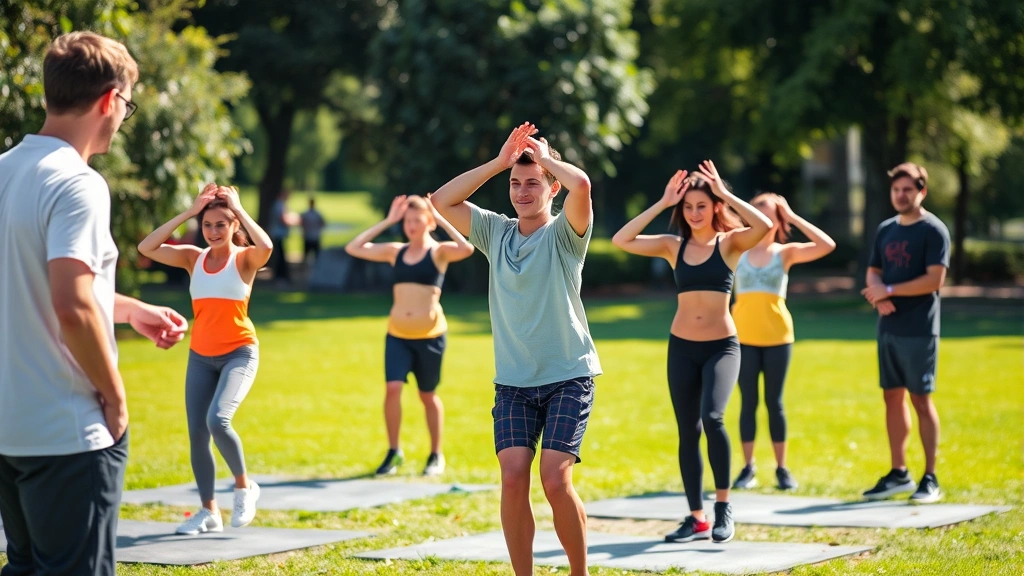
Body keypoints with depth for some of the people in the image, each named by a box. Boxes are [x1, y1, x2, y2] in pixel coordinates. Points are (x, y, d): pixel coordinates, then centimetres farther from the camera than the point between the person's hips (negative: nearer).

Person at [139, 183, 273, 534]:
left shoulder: (245, 259, -6)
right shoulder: (193, 258, 4)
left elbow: (266, 247, -30)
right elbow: (147, 248, -9)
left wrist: (239, 209, -18)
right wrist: (188, 213, -9)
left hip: (239, 353, -5)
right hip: (200, 356, 5)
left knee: (217, 419, -25)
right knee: (196, 433, 3)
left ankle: (244, 486, -2)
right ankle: (209, 512, 16)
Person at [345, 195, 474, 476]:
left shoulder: (439, 251, -3)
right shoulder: (395, 251, 7)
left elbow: (467, 249, -24)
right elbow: (353, 248, 1)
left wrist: (441, 220, -16)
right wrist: (387, 222, 0)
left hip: (430, 335, -3)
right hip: (397, 335, 3)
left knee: (428, 395, 7)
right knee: (393, 388, -14)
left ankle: (436, 455, 22)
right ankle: (393, 451, 0)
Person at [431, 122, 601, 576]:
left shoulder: (564, 233, -5)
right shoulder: (496, 231, 8)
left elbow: (581, 185, -25)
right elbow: (441, 202, 1)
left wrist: (546, 157, -7)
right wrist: (499, 162, -1)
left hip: (568, 376, -4)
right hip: (513, 381, 4)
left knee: (555, 480, -13)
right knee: (513, 478, -9)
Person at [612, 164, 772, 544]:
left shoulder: (729, 242, -2)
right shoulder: (674, 245, 5)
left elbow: (765, 226, -22)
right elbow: (621, 240, -6)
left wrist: (726, 194, -16)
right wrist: (662, 204, -7)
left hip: (722, 347, -4)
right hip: (681, 348, 4)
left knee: (712, 418, -25)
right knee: (687, 432, 7)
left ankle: (723, 505, -9)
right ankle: (697, 520, 17)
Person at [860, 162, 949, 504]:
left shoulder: (933, 230, -7)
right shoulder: (885, 230, 14)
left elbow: (935, 279, -16)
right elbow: (873, 273, 16)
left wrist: (890, 290, -14)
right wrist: (878, 297, -6)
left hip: (919, 331, -7)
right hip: (888, 328, 7)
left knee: (921, 400, -5)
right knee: (893, 398, 9)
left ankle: (930, 479, 0)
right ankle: (898, 474, 16)